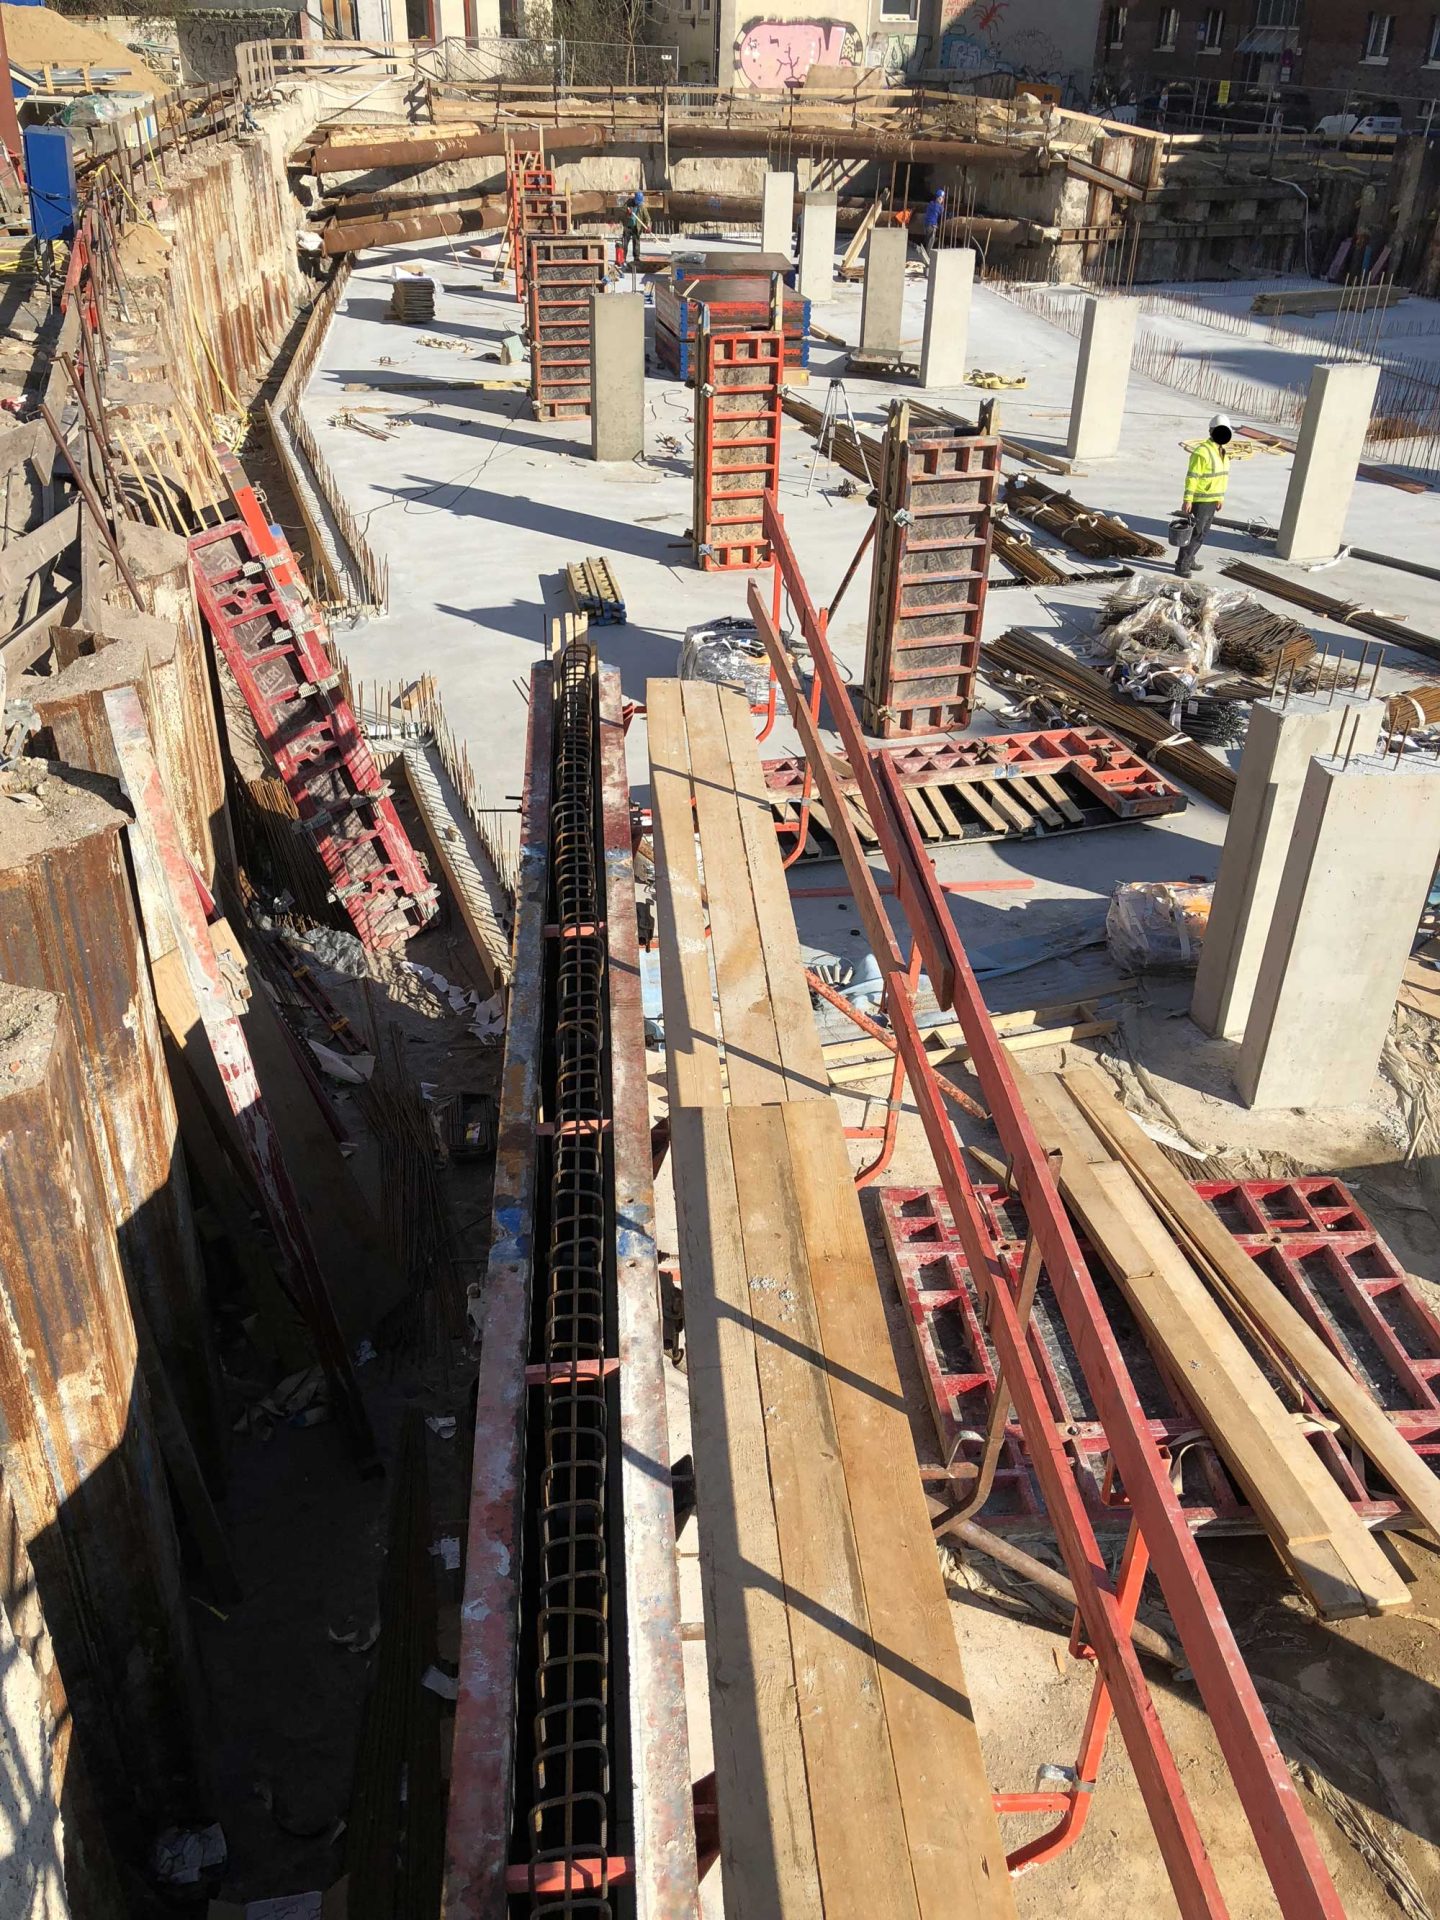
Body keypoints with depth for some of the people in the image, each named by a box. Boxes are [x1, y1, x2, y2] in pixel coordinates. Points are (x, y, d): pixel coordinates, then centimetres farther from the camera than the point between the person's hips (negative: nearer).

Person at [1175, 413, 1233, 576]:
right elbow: (1191, 477, -21)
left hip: (1212, 500, 9)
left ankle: (1189, 559, 29)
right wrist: (1187, 500, -23)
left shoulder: (1223, 452, 9)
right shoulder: (1202, 451, -20)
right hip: (1199, 500, -9)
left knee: (1202, 532, 16)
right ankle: (1181, 564, 4)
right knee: (1194, 532, -4)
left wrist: (1221, 497, 20)